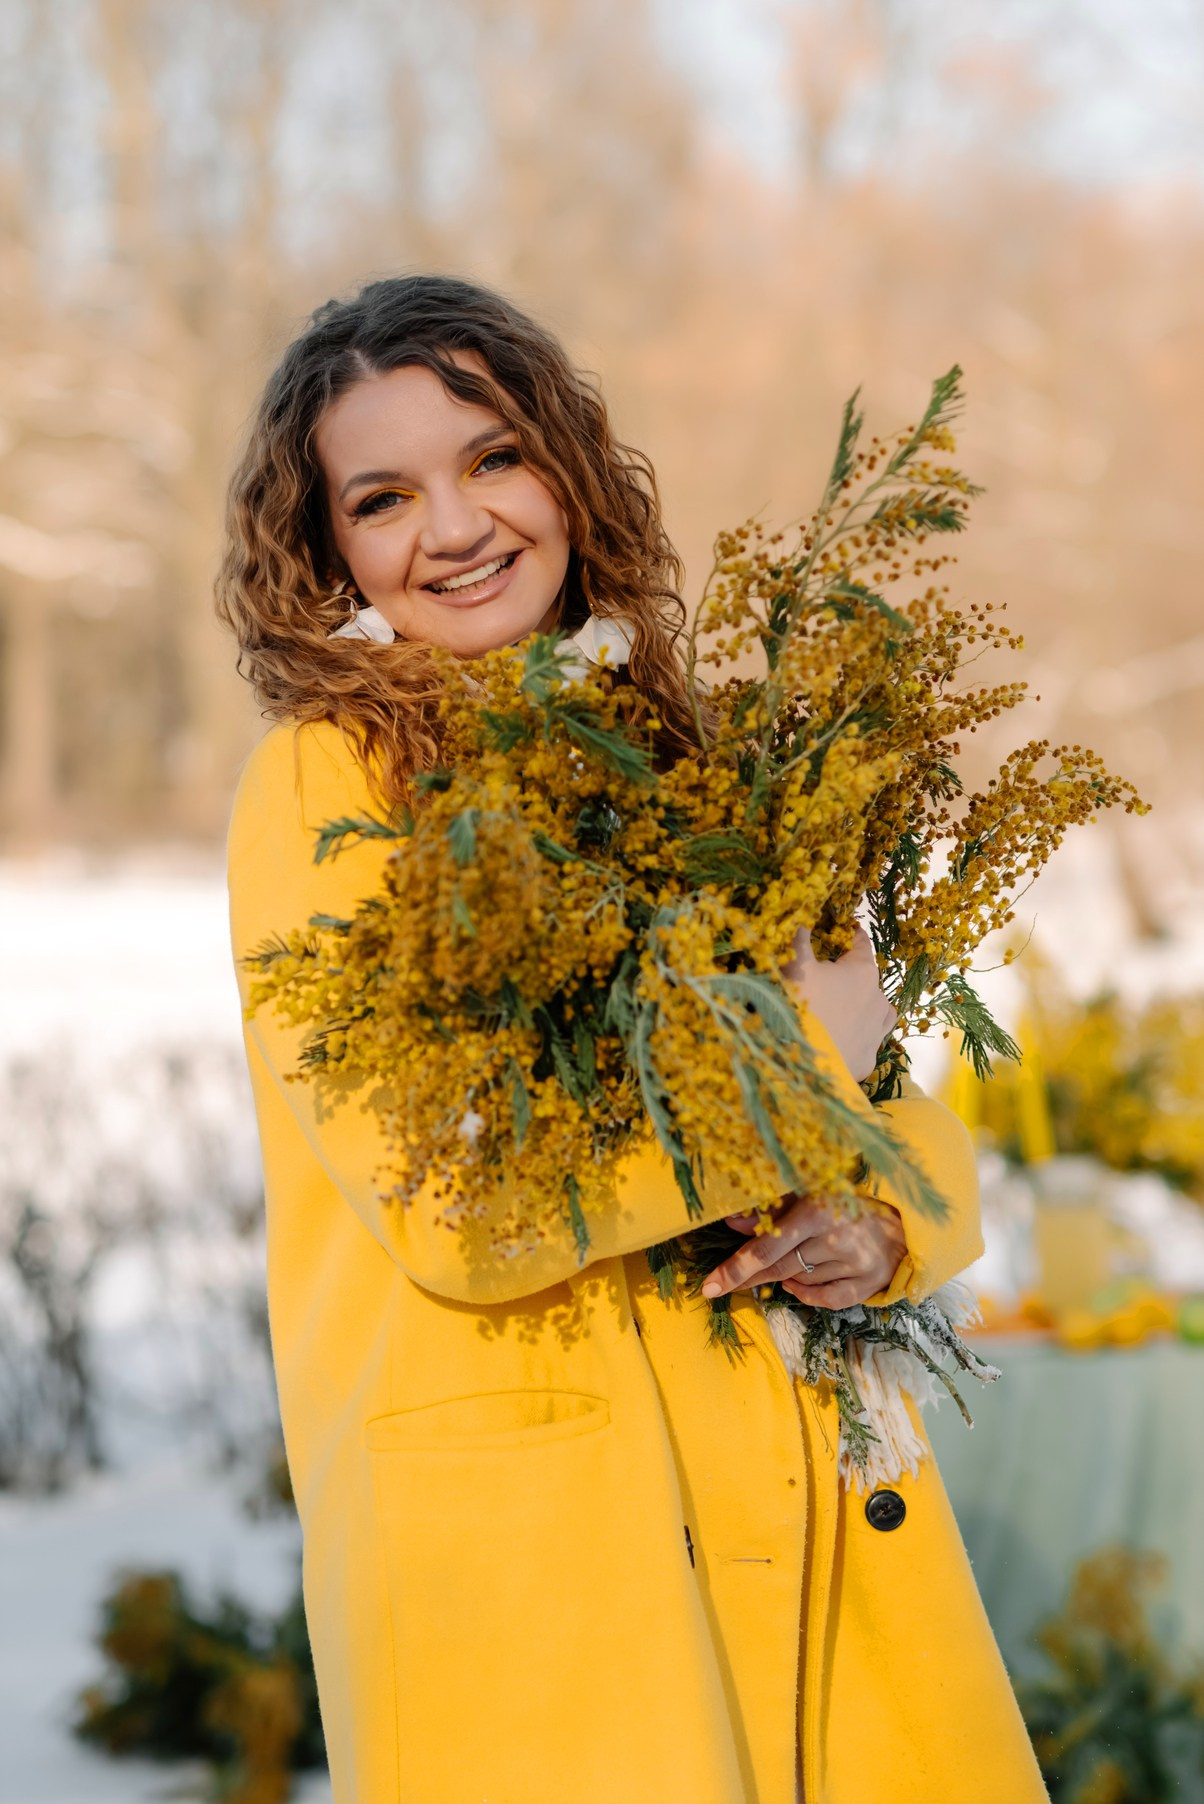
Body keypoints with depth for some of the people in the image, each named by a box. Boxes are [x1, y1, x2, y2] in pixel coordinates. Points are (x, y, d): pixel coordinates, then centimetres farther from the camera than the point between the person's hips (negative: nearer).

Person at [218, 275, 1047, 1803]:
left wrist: (882, 1221, -9)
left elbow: (917, 1127, 14)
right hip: (516, 1538, -6)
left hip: (814, 1501, 6)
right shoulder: (323, 789, -6)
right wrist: (800, 1051, -11)